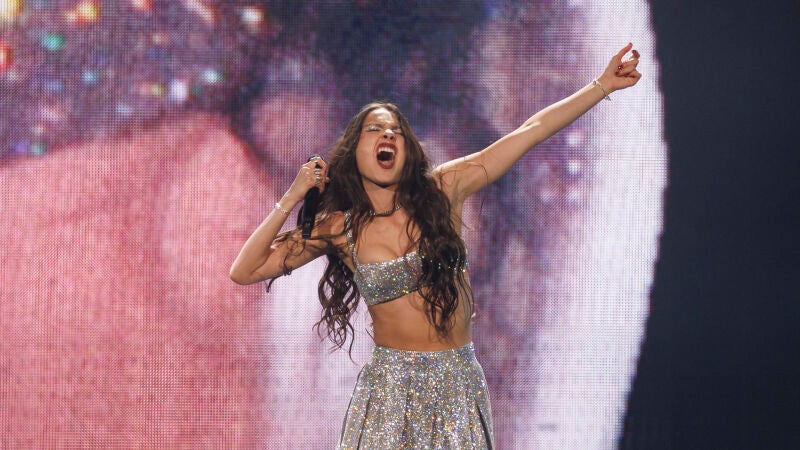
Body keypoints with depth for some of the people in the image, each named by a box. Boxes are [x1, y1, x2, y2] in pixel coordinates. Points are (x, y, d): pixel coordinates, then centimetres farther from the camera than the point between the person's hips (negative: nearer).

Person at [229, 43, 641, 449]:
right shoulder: (338, 228, -3)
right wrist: (290, 201, -8)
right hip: (390, 386, 0)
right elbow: (244, 271, -3)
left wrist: (602, 85, -3)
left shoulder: (441, 192, -3)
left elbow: (530, 131, -4)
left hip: (458, 384, 1)